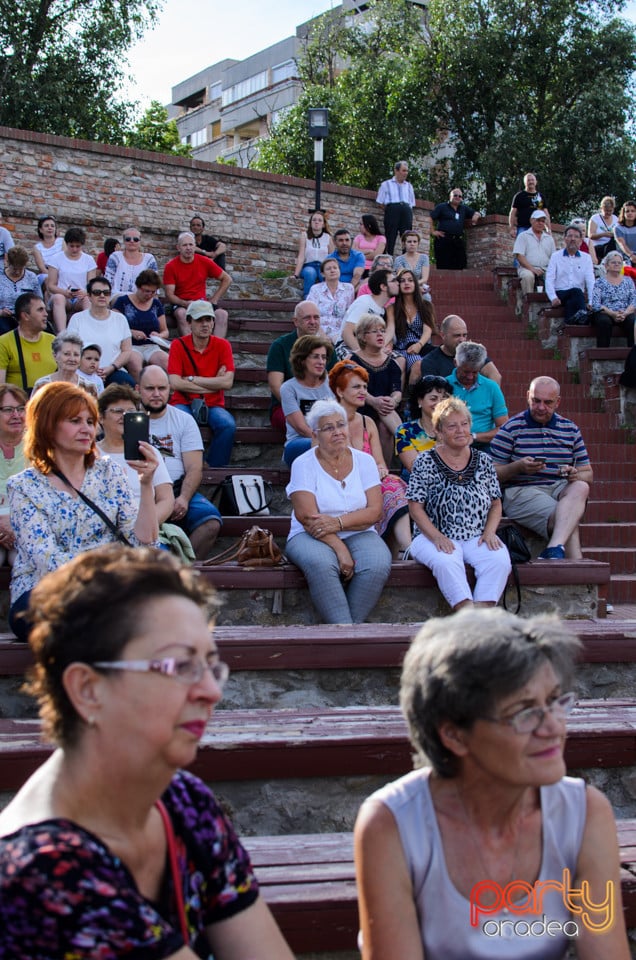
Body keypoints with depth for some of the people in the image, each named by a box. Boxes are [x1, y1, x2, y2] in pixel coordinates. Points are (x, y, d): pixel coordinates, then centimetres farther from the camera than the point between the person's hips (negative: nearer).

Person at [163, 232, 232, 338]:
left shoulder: (204, 262, 2)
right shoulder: (171, 266, -3)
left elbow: (227, 279, 10)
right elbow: (169, 295, -5)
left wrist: (214, 300, 3)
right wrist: (185, 304, -22)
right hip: (181, 304, -2)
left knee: (223, 314, -25)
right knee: (181, 314, -37)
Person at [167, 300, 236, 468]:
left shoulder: (222, 346, 2)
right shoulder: (178, 345, -1)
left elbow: (227, 382, -10)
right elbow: (175, 383, -13)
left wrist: (191, 379, -11)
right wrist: (213, 384, -10)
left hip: (213, 404, 1)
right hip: (184, 403, -1)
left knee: (228, 425, -30)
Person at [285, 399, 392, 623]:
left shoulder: (364, 460, 6)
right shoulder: (304, 464, -2)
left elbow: (375, 512, -3)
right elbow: (307, 517, -12)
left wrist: (338, 523, -19)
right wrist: (339, 549, -21)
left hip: (358, 535, 2)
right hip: (311, 536, -2)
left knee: (378, 564, -30)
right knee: (321, 564, -36)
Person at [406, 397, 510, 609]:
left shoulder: (483, 461, 14)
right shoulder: (425, 462, 3)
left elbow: (496, 504, 16)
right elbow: (415, 507, -1)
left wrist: (489, 532, -3)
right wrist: (436, 537, -15)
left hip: (477, 538, 3)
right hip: (435, 537, -3)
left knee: (500, 560, -28)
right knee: (445, 562, -36)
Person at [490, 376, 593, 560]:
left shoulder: (570, 429, 17)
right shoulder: (511, 428, 4)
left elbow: (588, 474, 18)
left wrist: (576, 475, -7)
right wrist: (518, 467, -19)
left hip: (561, 490, 4)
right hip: (522, 491, -3)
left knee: (580, 488, -35)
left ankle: (554, 549, -50)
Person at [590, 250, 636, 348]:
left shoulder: (628, 280, 18)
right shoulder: (599, 282, 9)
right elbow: (595, 304, -4)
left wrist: (625, 313, -15)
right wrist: (613, 314, -18)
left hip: (625, 314, 2)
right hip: (605, 314, -2)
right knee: (604, 321, -36)